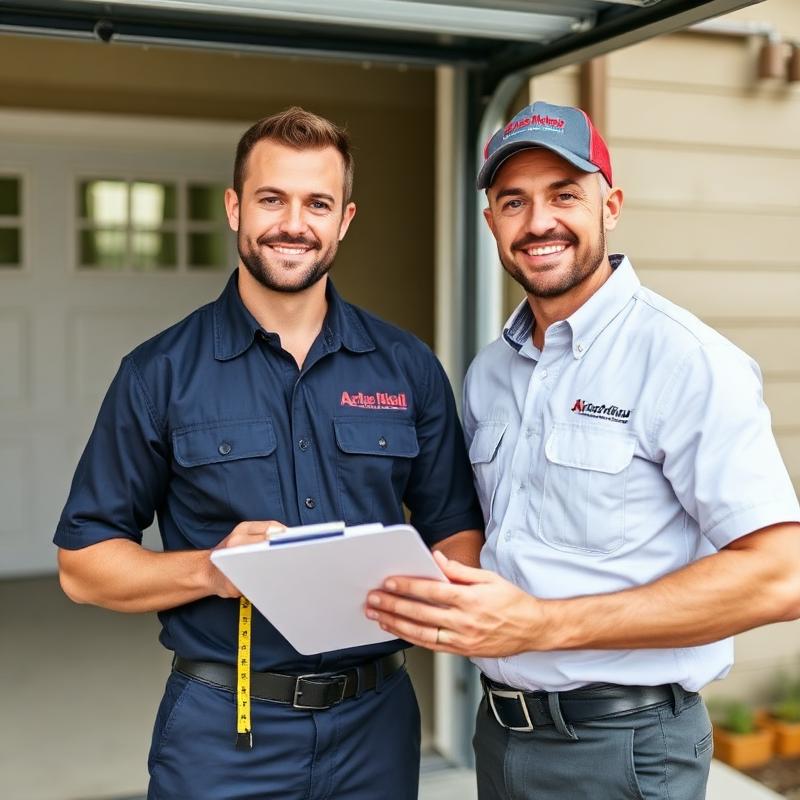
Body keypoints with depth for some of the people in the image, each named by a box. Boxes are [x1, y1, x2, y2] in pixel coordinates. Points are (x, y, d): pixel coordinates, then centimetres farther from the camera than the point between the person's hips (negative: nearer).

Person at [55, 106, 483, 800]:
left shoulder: (408, 368, 2)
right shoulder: (161, 374, -4)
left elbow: (459, 534, 7)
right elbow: (83, 563, -3)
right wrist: (207, 570, -20)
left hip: (376, 719, 2)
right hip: (221, 728, -2)